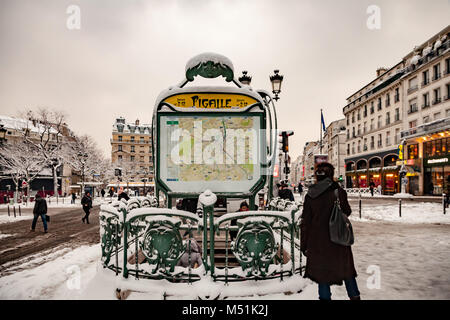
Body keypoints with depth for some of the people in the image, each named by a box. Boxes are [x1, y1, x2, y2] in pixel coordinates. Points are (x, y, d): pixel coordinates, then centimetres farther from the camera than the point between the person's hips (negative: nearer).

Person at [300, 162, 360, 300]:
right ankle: (354, 295, 30)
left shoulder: (310, 195, -7)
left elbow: (305, 222, -4)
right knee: (345, 267, 19)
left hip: (317, 240, 0)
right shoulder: (339, 191, -10)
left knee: (322, 269, 13)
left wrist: (304, 245, 3)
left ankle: (325, 296, 21)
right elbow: (347, 212, 4)